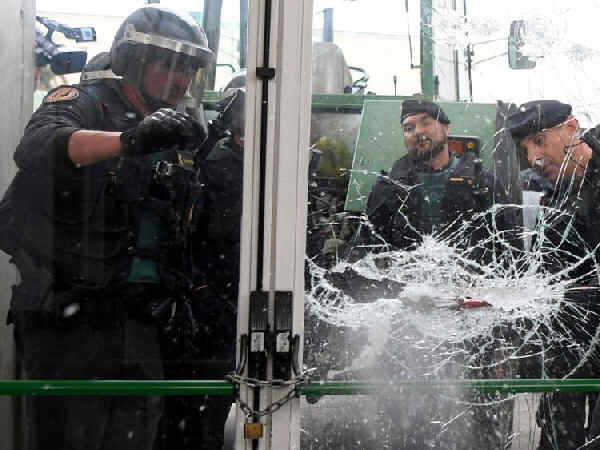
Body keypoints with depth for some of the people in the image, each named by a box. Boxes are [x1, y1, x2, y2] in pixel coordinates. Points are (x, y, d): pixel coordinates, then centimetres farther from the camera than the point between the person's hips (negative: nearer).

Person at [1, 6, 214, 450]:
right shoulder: (84, 103, -3)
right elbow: (37, 146, -28)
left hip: (139, 325, 7)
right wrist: (130, 139, -43)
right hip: (68, 322, -6)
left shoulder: (172, 138, 18)